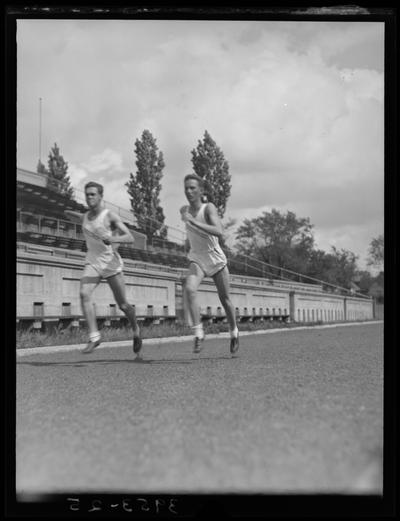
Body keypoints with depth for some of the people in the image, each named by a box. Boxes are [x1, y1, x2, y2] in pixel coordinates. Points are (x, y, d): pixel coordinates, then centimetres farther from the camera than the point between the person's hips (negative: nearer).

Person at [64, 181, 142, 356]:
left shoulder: (110, 216, -7)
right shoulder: (84, 218, 9)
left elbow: (130, 238, -17)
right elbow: (67, 213, 33)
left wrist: (114, 239, -32)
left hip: (111, 263, -3)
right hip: (92, 263, 4)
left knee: (122, 305, 2)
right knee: (84, 294, -23)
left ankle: (136, 330, 31)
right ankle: (94, 336, -24)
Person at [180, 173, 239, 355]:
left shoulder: (209, 208, -19)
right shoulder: (184, 210, -3)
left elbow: (219, 232, -37)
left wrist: (193, 222, -41)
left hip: (216, 259, -3)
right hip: (197, 259, 3)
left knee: (224, 299, 10)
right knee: (189, 289, -27)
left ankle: (234, 332, 35)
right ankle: (198, 333, -23)